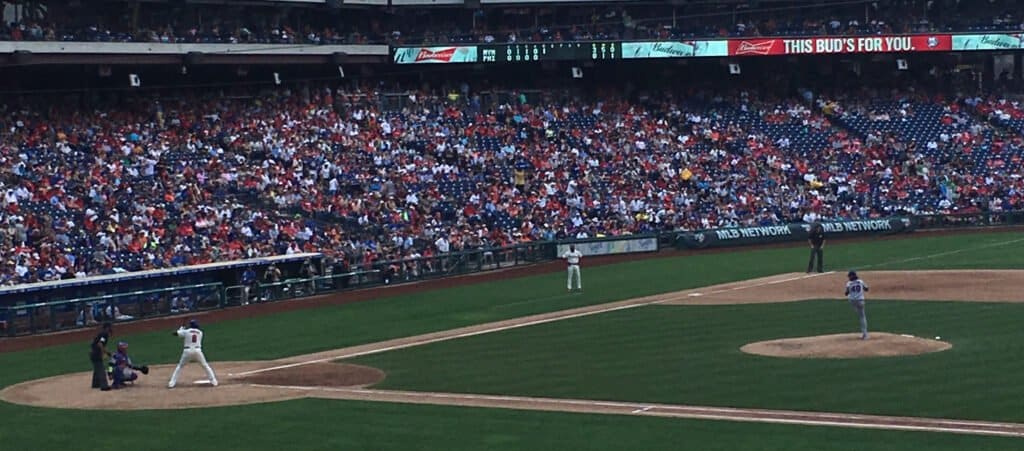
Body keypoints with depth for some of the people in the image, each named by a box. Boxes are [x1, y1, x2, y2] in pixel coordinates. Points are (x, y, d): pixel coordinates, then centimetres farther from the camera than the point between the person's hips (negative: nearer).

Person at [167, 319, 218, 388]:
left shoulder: (186, 331, 5)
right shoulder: (200, 332, 14)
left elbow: (174, 333, 7)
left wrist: (181, 329, 28)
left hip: (187, 351, -1)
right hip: (198, 350, 1)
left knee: (179, 366, 12)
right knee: (205, 366, 14)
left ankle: (172, 383, 4)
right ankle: (213, 381, 6)